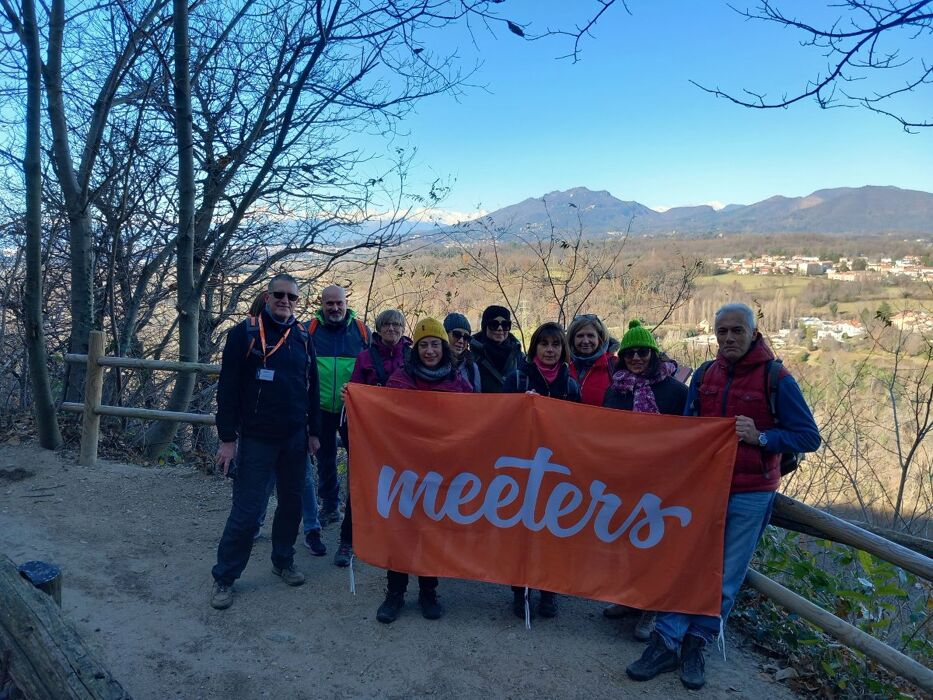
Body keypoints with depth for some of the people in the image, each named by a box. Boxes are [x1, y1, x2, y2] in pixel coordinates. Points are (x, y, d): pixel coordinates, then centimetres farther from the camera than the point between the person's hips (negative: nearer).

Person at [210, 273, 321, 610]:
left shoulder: (303, 337, 7)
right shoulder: (244, 333, -6)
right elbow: (228, 388, -8)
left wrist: (314, 431, 12)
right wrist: (227, 438, -10)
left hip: (295, 439, 5)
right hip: (256, 439, -4)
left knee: (292, 503, 13)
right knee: (246, 510, -2)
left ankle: (283, 561, 33)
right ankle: (224, 578, 14)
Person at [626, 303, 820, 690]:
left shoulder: (776, 379, -6)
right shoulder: (704, 375, 6)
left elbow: (809, 437, -7)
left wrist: (760, 437, -21)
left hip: (749, 495, -3)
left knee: (726, 577, 6)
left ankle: (696, 644, 22)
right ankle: (667, 643, 12)